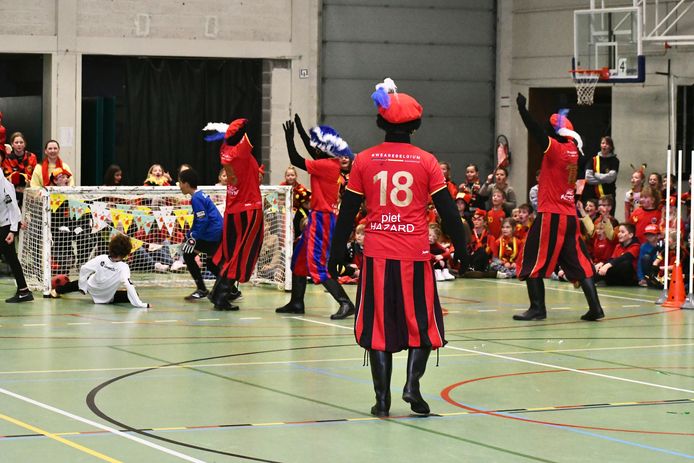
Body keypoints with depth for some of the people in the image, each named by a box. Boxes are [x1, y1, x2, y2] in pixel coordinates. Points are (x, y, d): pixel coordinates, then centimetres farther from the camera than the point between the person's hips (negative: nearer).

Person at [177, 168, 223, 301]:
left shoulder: (196, 198, -14)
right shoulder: (201, 195, 16)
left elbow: (203, 221, -20)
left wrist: (193, 238, -16)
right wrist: (189, 236, 20)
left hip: (212, 234, -10)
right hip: (220, 233, 10)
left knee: (188, 254, 0)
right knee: (212, 264, 19)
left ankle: (202, 290, 1)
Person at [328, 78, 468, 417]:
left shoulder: (364, 160, 2)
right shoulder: (426, 162, -1)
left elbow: (348, 211, 5)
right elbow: (447, 211, 0)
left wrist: (336, 252, 12)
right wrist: (461, 249, 9)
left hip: (377, 253, 1)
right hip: (415, 255, -1)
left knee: (379, 325, 6)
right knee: (422, 323, 11)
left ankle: (382, 398, 2)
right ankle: (412, 383, -7)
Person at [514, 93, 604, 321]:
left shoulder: (556, 148, -11)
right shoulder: (574, 151, 8)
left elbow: (536, 132, -20)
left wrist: (522, 108, -18)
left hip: (551, 216, -7)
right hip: (570, 217, 7)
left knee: (532, 262, 1)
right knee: (579, 263, 9)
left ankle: (537, 308, -3)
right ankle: (595, 307, 3)